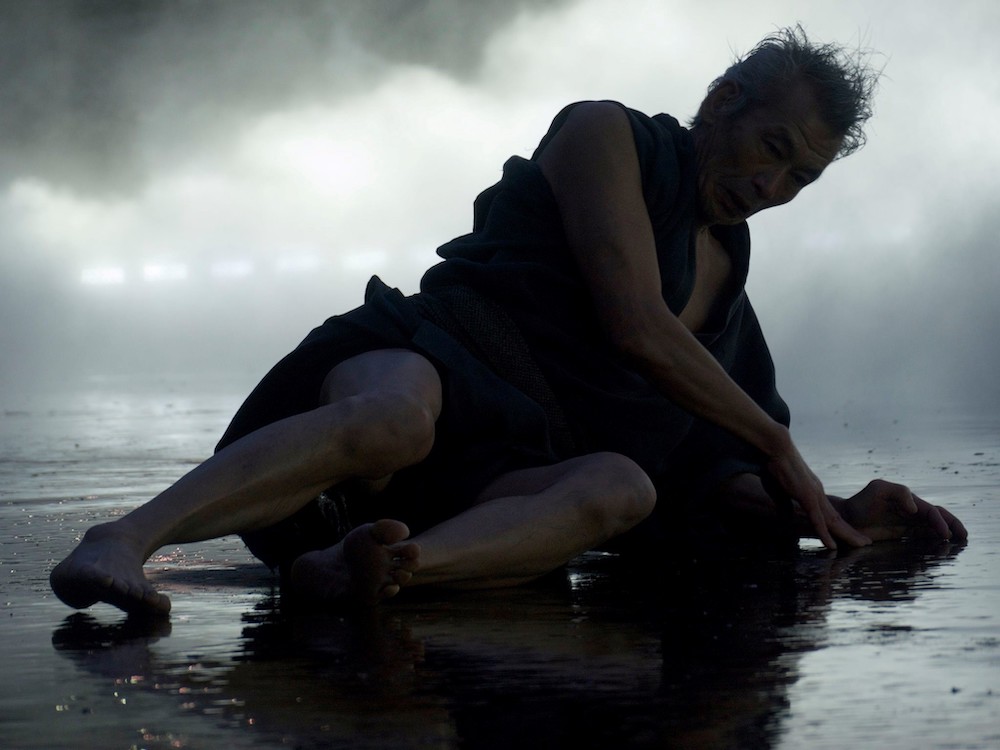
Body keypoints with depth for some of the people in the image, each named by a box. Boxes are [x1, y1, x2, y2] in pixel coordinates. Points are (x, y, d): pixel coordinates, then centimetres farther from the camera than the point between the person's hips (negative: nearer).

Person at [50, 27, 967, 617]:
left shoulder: (723, 269, 29)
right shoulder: (603, 135, 8)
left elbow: (706, 469, 30)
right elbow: (633, 325, -4)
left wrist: (833, 517, 14)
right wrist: (778, 444, 3)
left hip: (512, 467, 5)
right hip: (431, 355, -4)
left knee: (622, 488, -33)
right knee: (398, 417, -43)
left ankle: (349, 568, -56)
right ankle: (121, 540, -51)